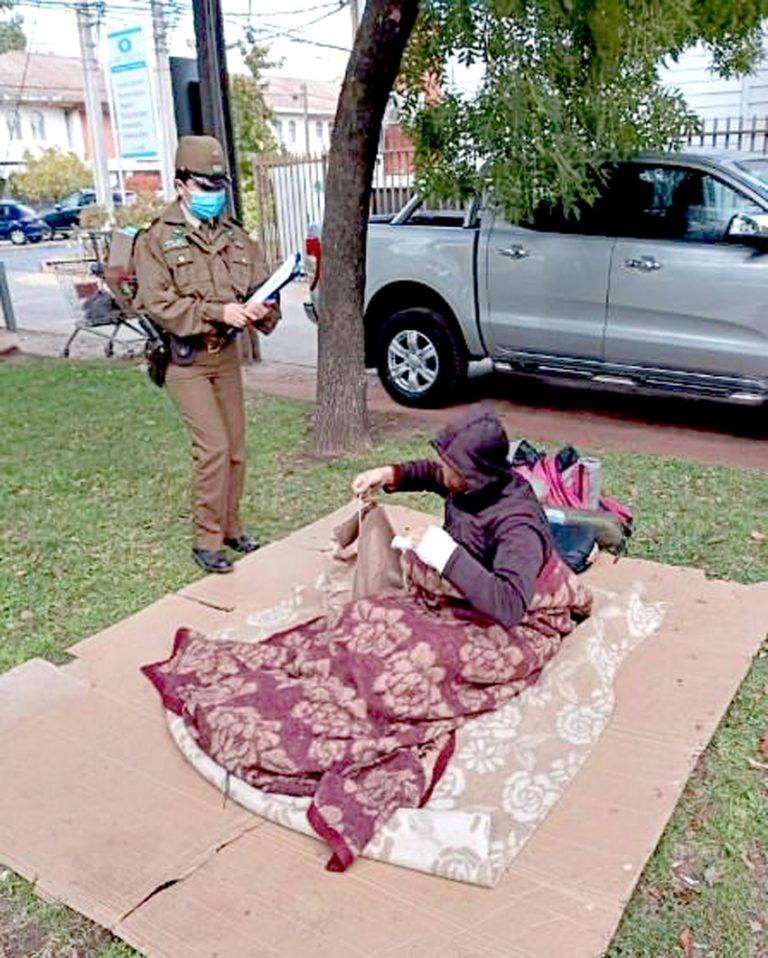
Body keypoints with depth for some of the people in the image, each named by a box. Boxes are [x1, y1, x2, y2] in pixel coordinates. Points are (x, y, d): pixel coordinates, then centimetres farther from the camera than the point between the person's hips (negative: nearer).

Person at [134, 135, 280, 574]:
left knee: (236, 447, 10)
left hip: (227, 355, 5)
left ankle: (230, 526, 27)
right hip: (185, 361, -5)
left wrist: (262, 310, -18)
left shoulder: (237, 238, 6)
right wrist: (218, 311, -25)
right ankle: (208, 540, 1)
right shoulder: (156, 241, -7)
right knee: (213, 446, -12)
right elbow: (159, 305, -16)